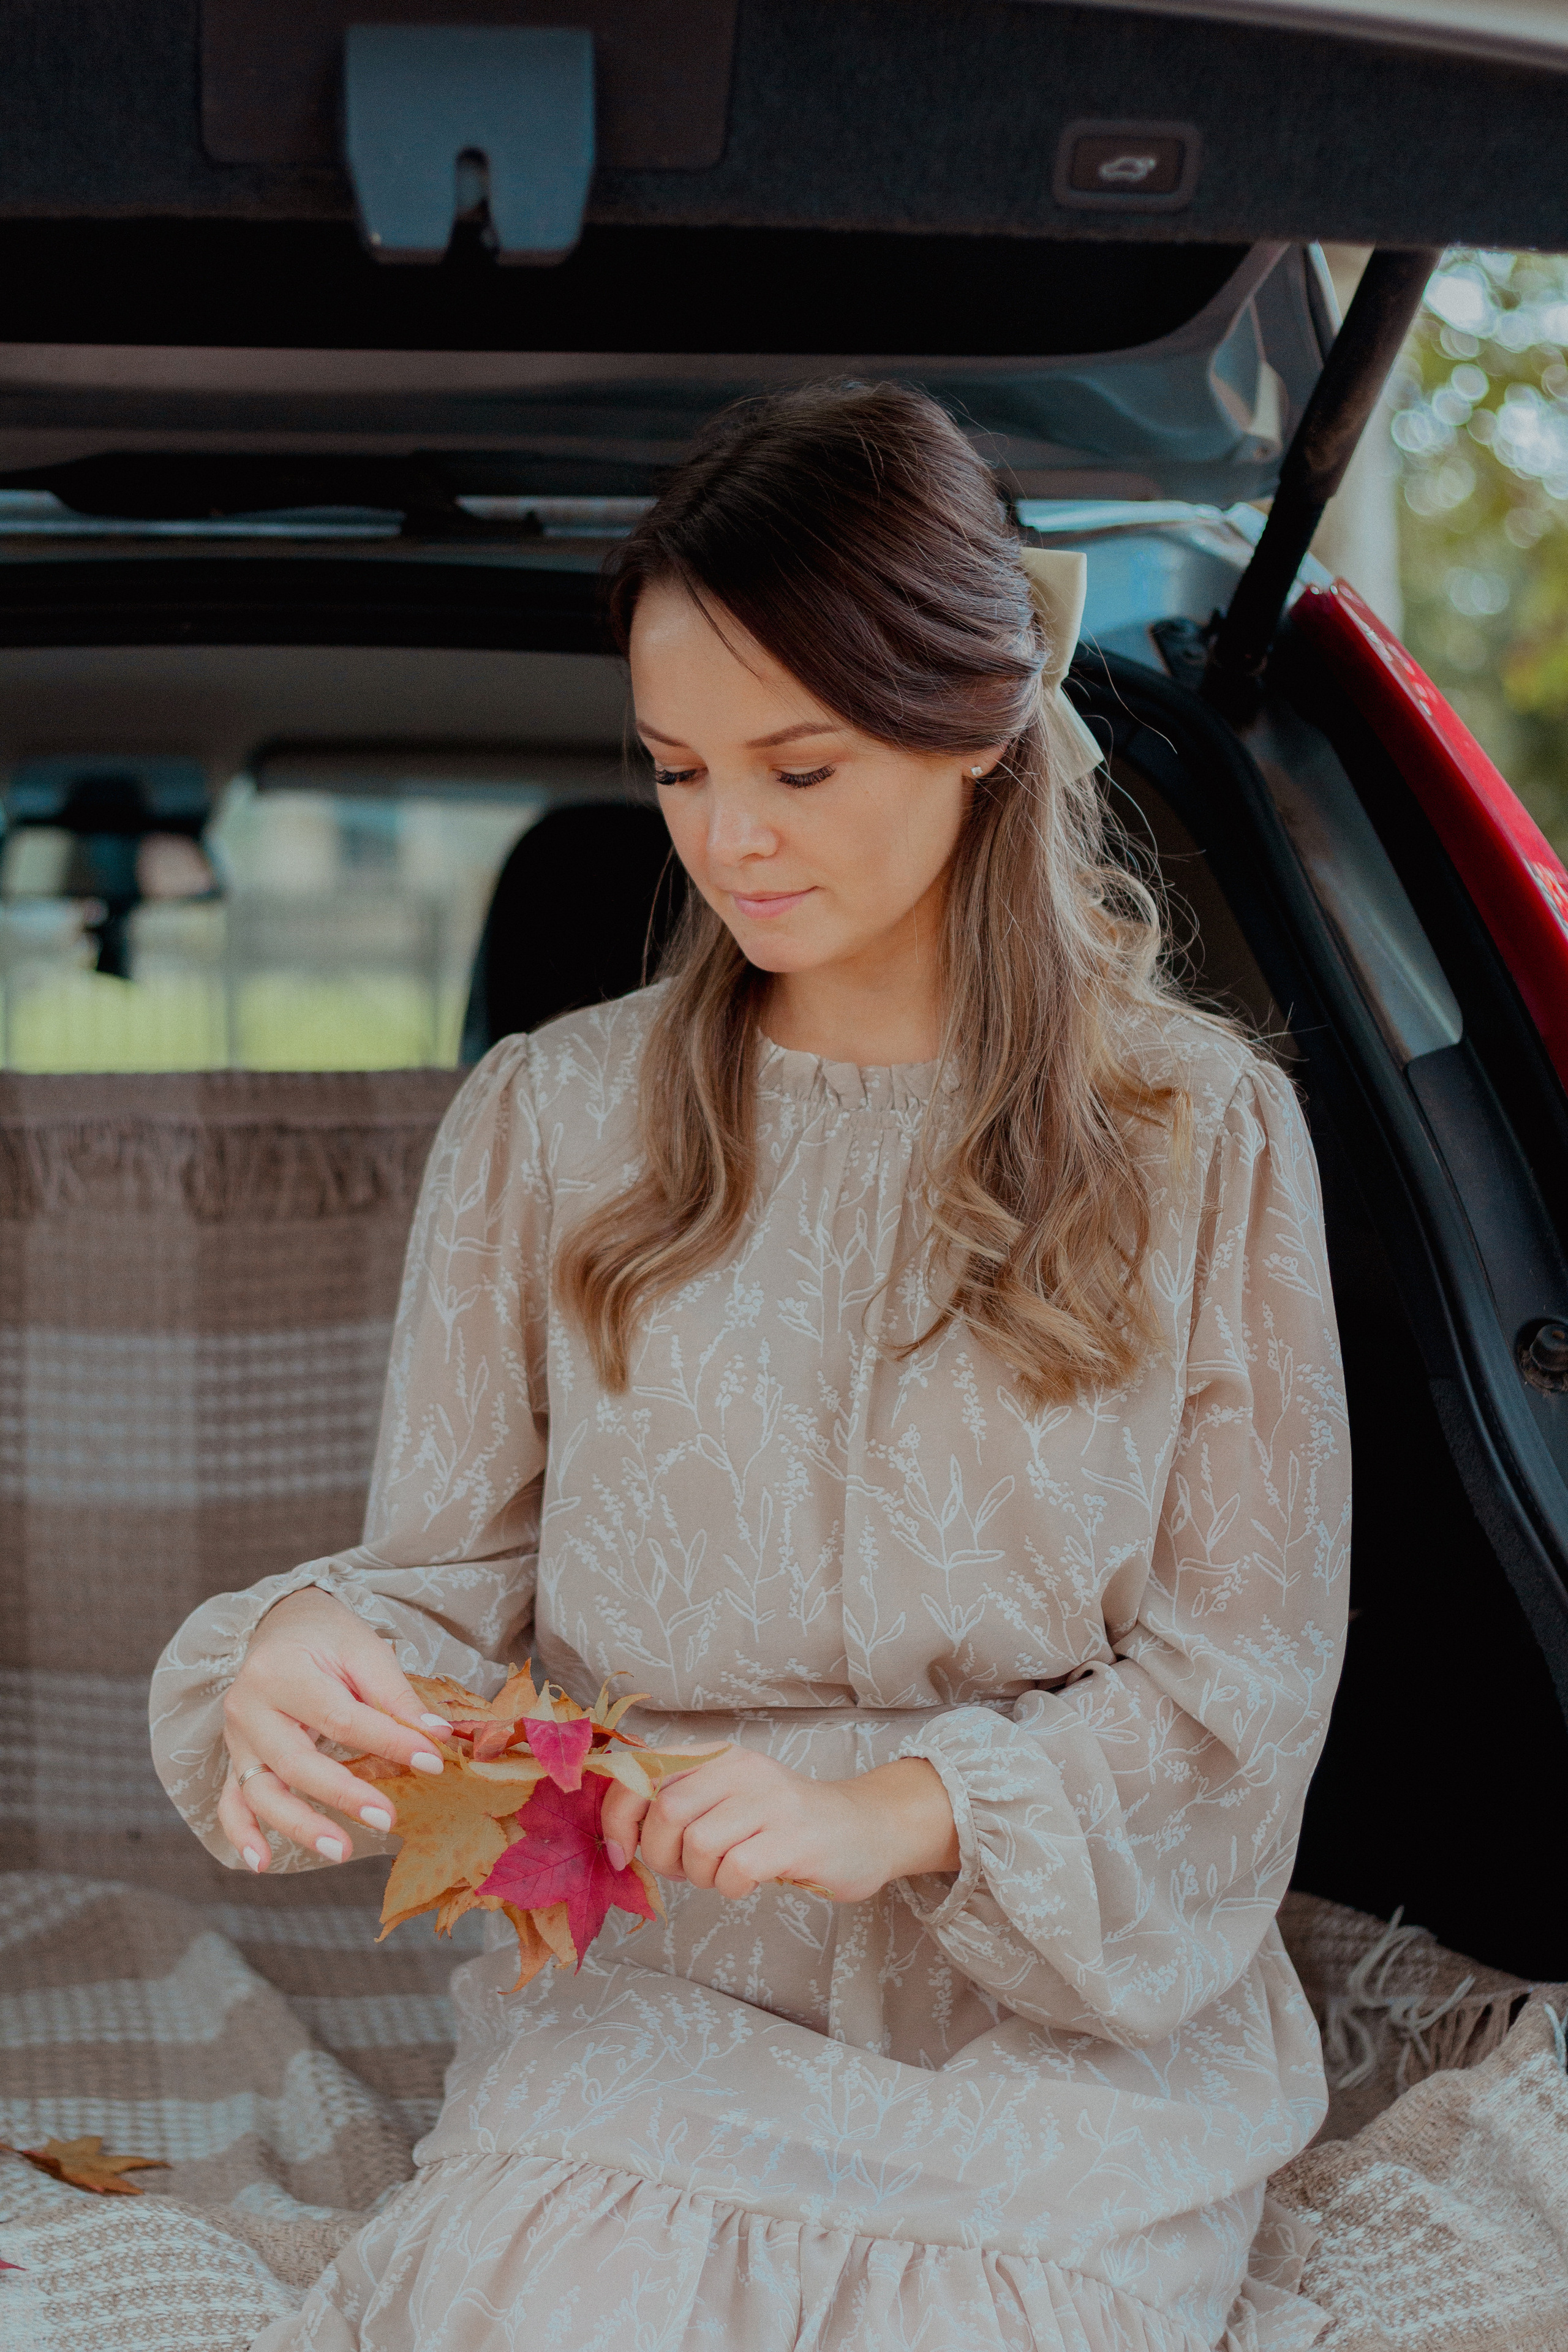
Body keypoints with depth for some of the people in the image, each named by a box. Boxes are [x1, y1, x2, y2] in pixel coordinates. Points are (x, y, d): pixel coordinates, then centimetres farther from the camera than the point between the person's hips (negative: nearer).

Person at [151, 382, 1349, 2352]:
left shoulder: (1201, 1133, 2)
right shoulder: (547, 1123, 6)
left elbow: (1245, 1669, -1)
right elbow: (459, 1574, 5)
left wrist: (893, 1811, -17)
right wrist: (301, 1645, -19)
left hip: (1072, 2003, 0)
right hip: (639, 1984, 1)